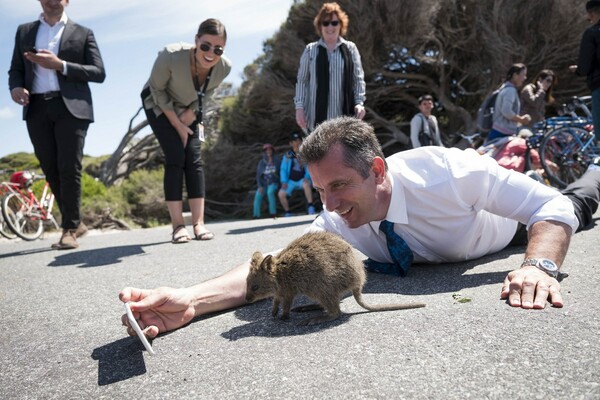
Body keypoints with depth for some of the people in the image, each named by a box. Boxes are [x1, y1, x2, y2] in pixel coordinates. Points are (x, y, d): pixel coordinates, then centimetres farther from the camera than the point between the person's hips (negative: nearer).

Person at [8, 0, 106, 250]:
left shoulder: (83, 33, 10)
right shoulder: (24, 31, 20)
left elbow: (99, 73, 0)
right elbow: (15, 69, 16)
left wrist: (60, 65, -11)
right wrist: (16, 87, -7)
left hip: (71, 107, -3)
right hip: (37, 108, 3)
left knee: (69, 168, -11)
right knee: (51, 170, 3)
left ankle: (69, 229, -3)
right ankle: (75, 223, 15)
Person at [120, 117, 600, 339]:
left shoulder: (446, 172, -48)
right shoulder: (338, 224, -38)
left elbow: (552, 209, -40)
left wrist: (539, 265, -60)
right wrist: (190, 300, -64)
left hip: (513, 216, -3)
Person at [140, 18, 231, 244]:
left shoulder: (224, 67, -24)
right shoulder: (171, 56, -36)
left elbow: (207, 92, -3)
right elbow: (157, 89, -18)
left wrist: (190, 115, -13)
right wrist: (177, 125, -18)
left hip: (190, 110, 3)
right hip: (160, 105, -3)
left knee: (194, 159, -8)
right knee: (175, 158, -15)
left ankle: (199, 223, -7)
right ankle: (177, 225, -11)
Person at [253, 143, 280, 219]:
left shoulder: (276, 161, 3)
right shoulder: (261, 162, 7)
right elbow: (258, 176, 6)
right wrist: (260, 186, -7)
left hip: (273, 183, -2)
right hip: (263, 184, 2)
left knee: (270, 192, -35)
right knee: (258, 195, -27)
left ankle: (273, 214, -29)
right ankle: (256, 216, -25)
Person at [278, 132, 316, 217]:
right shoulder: (288, 156, 5)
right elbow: (283, 169, 6)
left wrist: (307, 177, -17)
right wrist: (284, 182, -7)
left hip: (302, 180, -2)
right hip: (291, 181, 2)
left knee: (306, 184, -38)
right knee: (281, 194, -20)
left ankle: (311, 207, -31)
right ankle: (287, 213, 1)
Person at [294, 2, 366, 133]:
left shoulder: (350, 48, 7)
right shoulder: (310, 50, 5)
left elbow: (358, 79, 8)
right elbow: (302, 81, 6)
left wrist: (359, 102, -5)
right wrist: (299, 106, -3)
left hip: (343, 116, 1)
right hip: (317, 116, -1)